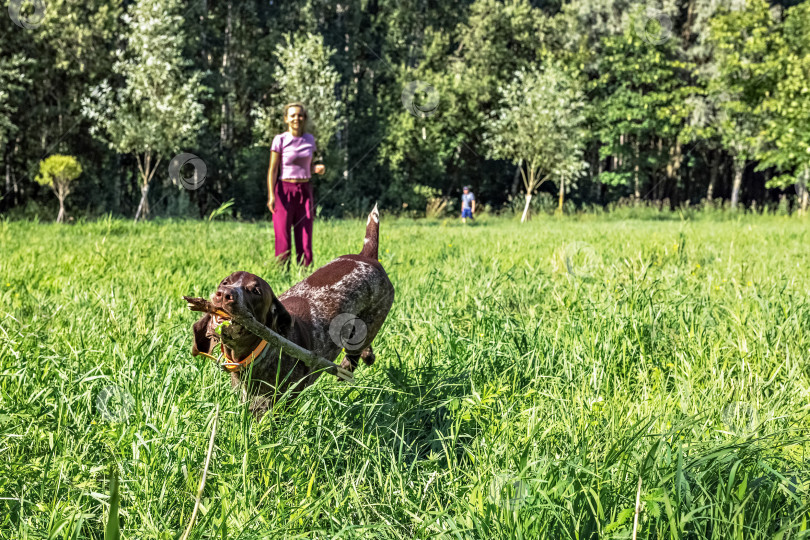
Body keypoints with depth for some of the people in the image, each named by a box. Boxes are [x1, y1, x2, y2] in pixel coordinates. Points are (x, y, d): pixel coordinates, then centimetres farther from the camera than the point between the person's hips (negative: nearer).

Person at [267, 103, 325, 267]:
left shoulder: (309, 139, 9)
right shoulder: (280, 140, -4)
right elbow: (273, 170, -5)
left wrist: (318, 169, -4)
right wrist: (271, 196, -15)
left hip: (304, 192, 4)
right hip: (284, 192, -4)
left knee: (305, 243, 1)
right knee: (283, 243, -4)